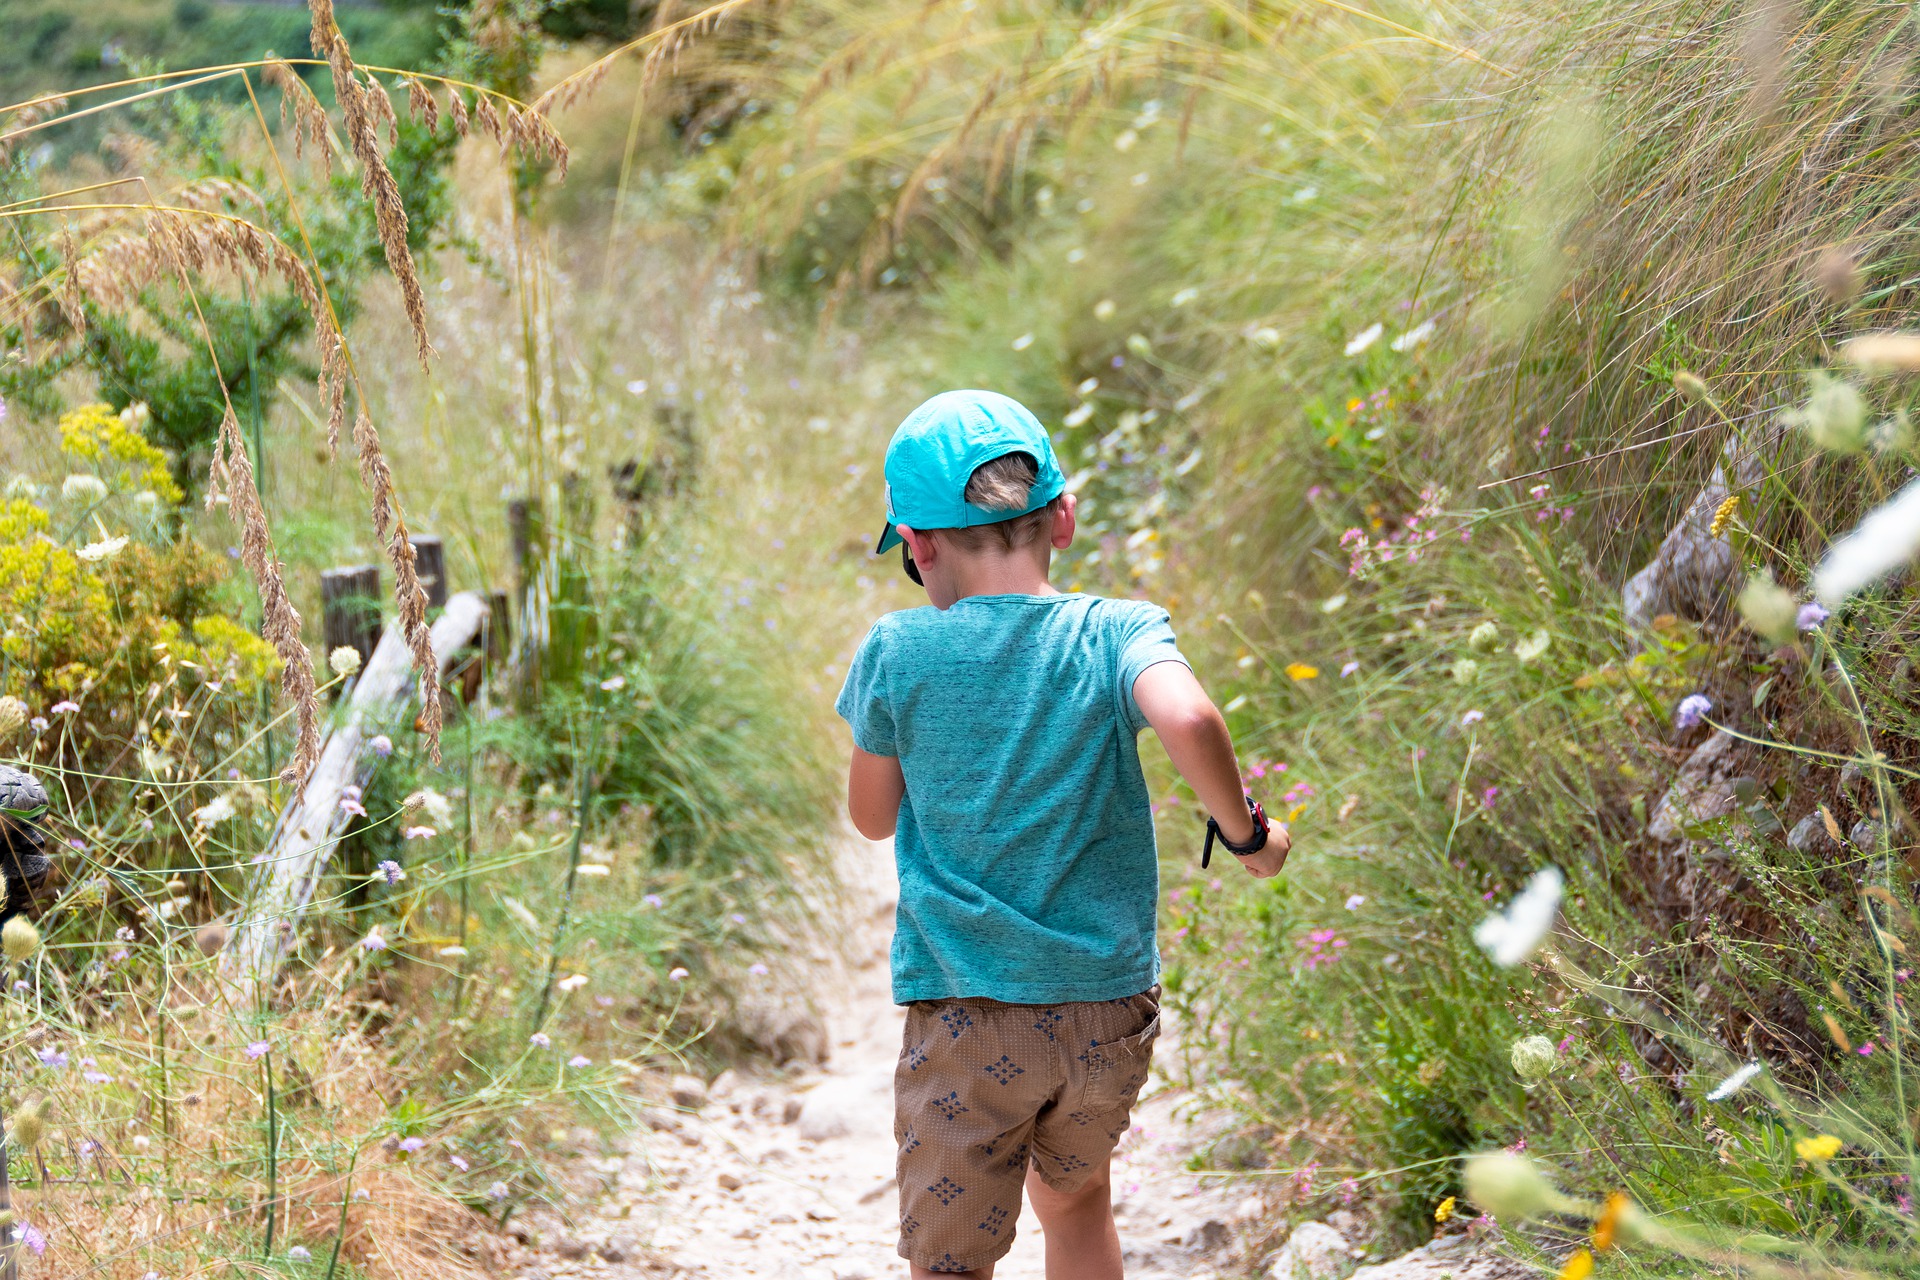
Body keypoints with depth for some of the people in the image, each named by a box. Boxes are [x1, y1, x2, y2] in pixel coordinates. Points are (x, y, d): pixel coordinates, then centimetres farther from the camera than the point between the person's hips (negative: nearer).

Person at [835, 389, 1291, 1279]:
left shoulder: (897, 653, -7)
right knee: (1074, 1200, 28)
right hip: (1111, 1009, 2)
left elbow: (873, 818, 6)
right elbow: (1188, 719, -28)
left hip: (965, 1018, -2)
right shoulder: (1117, 634, -7)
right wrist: (1245, 832, -11)